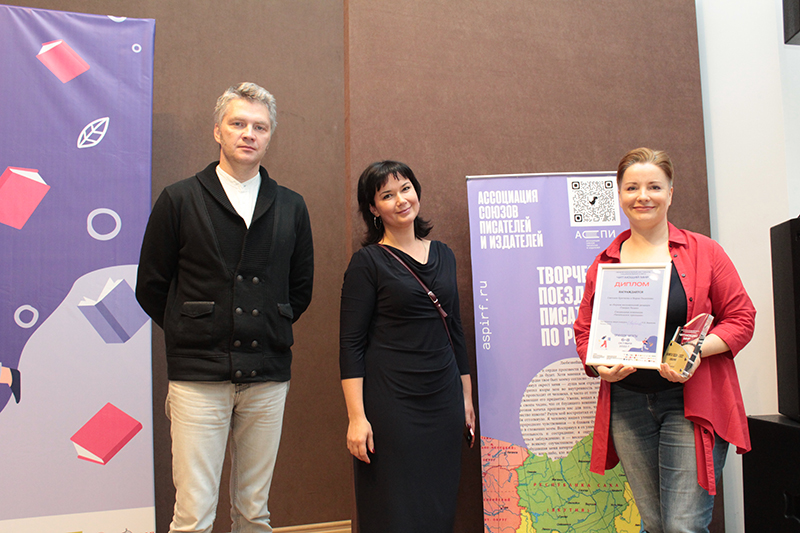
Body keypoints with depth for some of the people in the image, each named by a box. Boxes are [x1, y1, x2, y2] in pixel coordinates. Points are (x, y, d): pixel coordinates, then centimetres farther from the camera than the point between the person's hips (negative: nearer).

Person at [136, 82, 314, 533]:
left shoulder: (291, 207, 9)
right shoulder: (179, 200, 1)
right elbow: (151, 287, 6)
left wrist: (268, 332, 11)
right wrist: (193, 334, 8)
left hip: (268, 377, 3)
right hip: (198, 376, -2)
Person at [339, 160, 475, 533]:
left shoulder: (443, 254, 11)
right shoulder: (368, 262, -6)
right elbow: (351, 344, -9)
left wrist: (466, 396, 15)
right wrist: (356, 416, -15)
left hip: (444, 397, 5)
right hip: (390, 401, -5)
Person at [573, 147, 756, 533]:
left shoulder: (703, 252, 1)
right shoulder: (604, 263, 7)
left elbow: (741, 318, 0)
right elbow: (584, 330, 11)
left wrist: (698, 349, -17)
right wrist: (599, 365, -9)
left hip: (691, 403, -3)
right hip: (627, 406, 3)